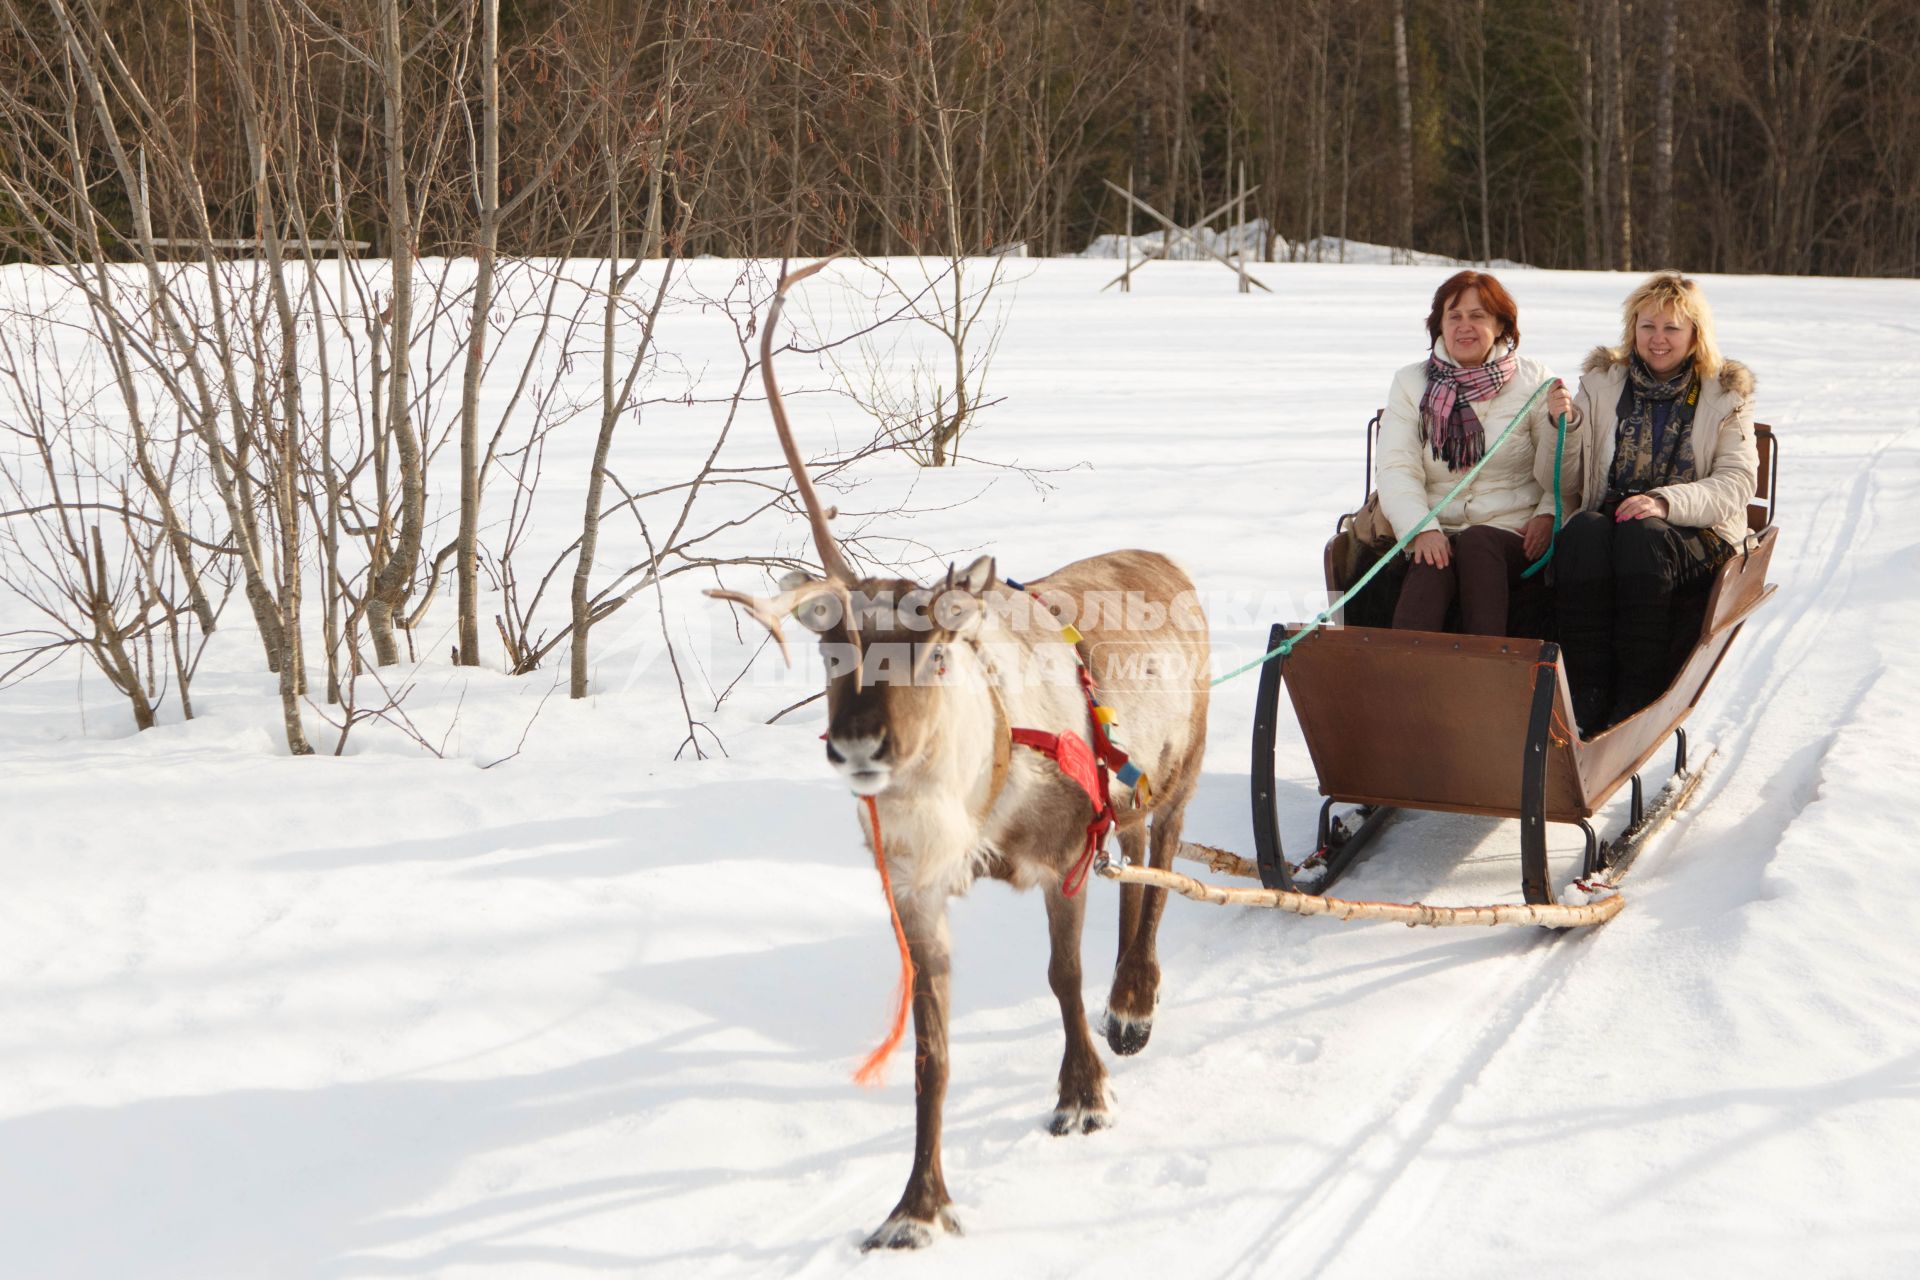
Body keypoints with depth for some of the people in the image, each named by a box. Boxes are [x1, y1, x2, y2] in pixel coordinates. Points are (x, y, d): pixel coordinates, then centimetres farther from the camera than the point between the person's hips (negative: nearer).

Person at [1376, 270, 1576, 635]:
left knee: (1477, 542, -34)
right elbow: (1396, 469, 0)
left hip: (1512, 535, -1)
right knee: (1431, 567, -33)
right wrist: (1422, 529, -17)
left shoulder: (1534, 381, 8)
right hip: (1437, 533, 1)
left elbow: (1562, 476, 8)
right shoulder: (1411, 383, 12)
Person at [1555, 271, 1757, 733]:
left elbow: (1737, 483, -2)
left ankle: (1637, 702, -34)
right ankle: (1586, 699, -36)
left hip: (1695, 532, -2)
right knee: (1582, 532, -34)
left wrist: (1667, 502, -20)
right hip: (1606, 517, 2)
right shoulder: (1602, 380, 15)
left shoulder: (1725, 394, 11)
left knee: (1641, 535, -36)